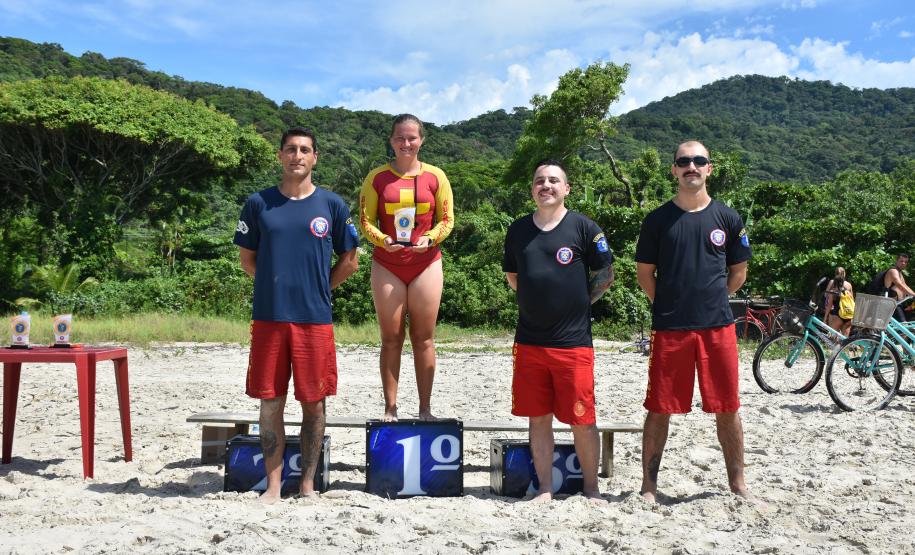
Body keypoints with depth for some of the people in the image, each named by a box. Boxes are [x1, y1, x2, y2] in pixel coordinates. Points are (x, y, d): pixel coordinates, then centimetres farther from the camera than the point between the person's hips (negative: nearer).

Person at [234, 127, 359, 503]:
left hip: (315, 319, 0)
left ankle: (307, 484, 17)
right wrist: (277, 285, 7)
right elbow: (247, 259, 13)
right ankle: (273, 485, 14)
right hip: (268, 317, 1)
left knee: (313, 403, 4)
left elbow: (349, 261, 10)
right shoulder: (259, 203, 6)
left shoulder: (332, 205, 4)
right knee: (270, 403, 4)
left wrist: (317, 288, 7)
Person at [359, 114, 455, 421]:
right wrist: (383, 240, -18)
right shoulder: (377, 177, 2)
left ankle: (425, 409, 12)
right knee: (391, 339, 3)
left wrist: (430, 238, -15)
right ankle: (390, 409, 10)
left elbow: (447, 219, 4)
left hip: (426, 263, 0)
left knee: (423, 338, 4)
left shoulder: (435, 176, 2)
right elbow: (365, 221, 2)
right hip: (387, 265, 0)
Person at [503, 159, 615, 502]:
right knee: (538, 418, 8)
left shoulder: (583, 228, -1)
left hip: (573, 342, -3)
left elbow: (605, 276, 5)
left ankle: (590, 488, 18)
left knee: (582, 420, 1)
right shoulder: (518, 230, 10)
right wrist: (539, 301, 11)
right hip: (529, 341, 4)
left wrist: (578, 302, 1)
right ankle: (545, 488, 20)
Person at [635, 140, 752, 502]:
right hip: (669, 329, -1)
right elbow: (644, 273, 8)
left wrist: (710, 299, 10)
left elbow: (738, 273, 14)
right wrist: (670, 306, 5)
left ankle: (737, 483, 21)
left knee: (727, 409, 6)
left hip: (718, 327, 1)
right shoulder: (658, 219, 3)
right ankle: (649, 485, 14)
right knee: (659, 410, 3)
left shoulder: (727, 218, 6)